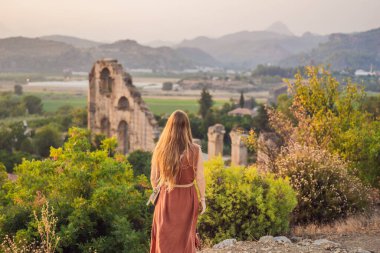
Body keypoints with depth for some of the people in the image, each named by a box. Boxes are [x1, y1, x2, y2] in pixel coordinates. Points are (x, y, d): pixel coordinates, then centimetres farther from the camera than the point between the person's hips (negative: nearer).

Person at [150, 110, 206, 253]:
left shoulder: (160, 149, -10)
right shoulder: (195, 150, -17)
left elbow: (154, 178, -3)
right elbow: (200, 178, -12)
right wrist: (202, 199, 2)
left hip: (166, 197, 1)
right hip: (187, 198, -1)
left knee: (165, 237, 19)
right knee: (185, 236, 21)